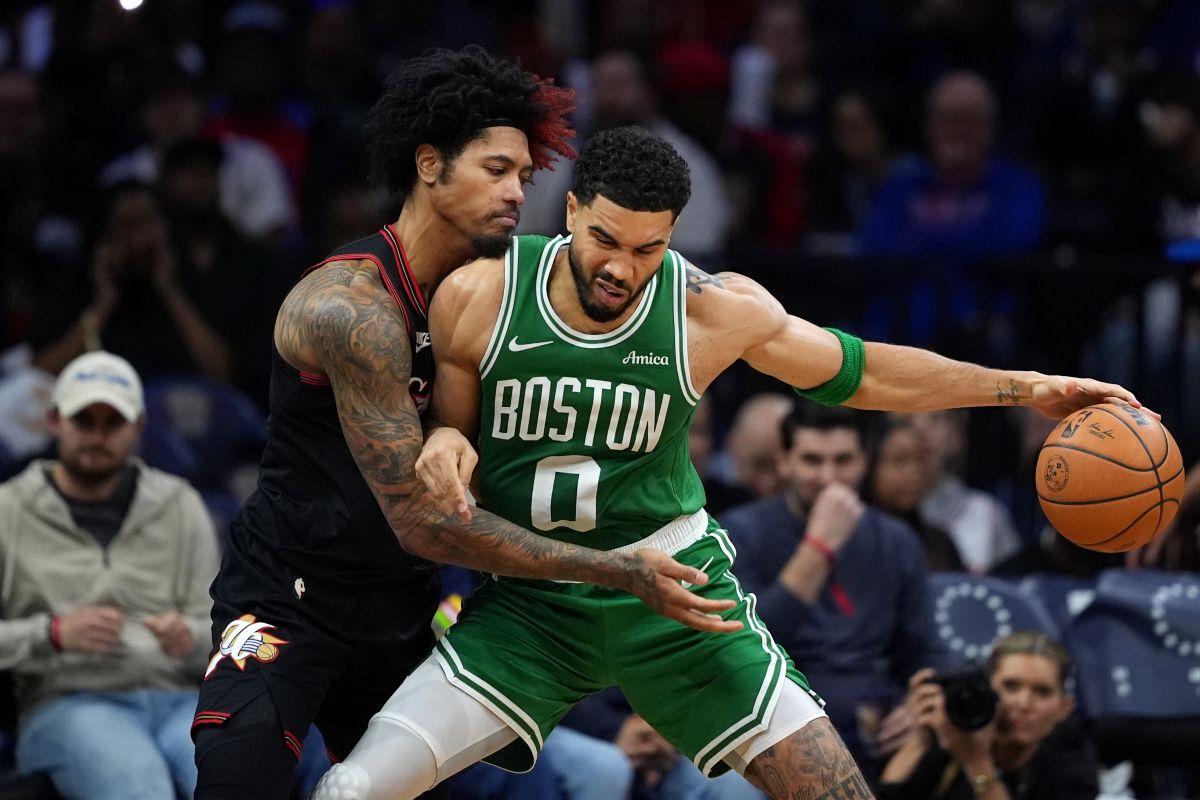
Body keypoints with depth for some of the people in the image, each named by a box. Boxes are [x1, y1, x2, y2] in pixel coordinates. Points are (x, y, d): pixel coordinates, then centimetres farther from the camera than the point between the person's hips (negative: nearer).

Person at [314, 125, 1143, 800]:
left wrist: (1025, 388, 3)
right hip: (531, 602, 0)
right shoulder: (476, 298, -12)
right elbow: (446, 428, 5)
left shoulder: (714, 310, -11)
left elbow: (858, 372, 5)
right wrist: (440, 446, -21)